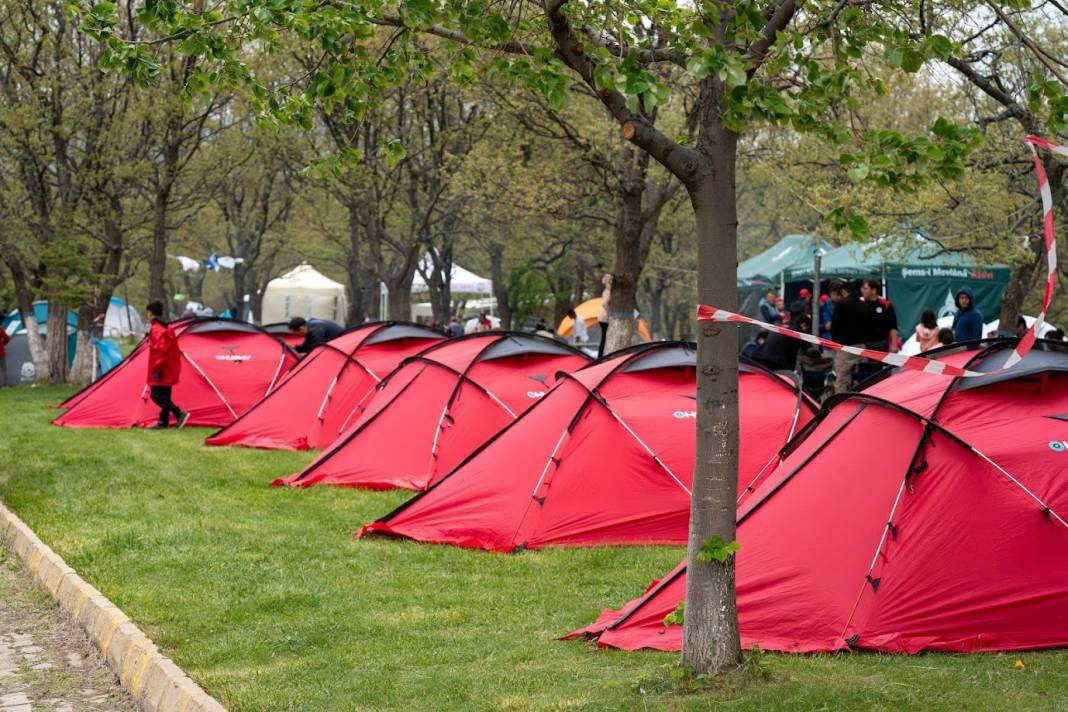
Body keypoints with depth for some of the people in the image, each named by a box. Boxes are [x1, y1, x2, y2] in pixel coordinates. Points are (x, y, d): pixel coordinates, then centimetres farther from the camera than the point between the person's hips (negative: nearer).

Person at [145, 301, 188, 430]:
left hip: (161, 370, -10)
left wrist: (157, 368, -20)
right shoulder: (167, 328, 14)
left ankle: (179, 414, -17)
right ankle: (163, 421, 14)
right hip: (169, 369, 10)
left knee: (156, 395, -10)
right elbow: (173, 349, 20)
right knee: (164, 395, 12)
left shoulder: (156, 329, -15)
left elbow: (160, 350, -22)